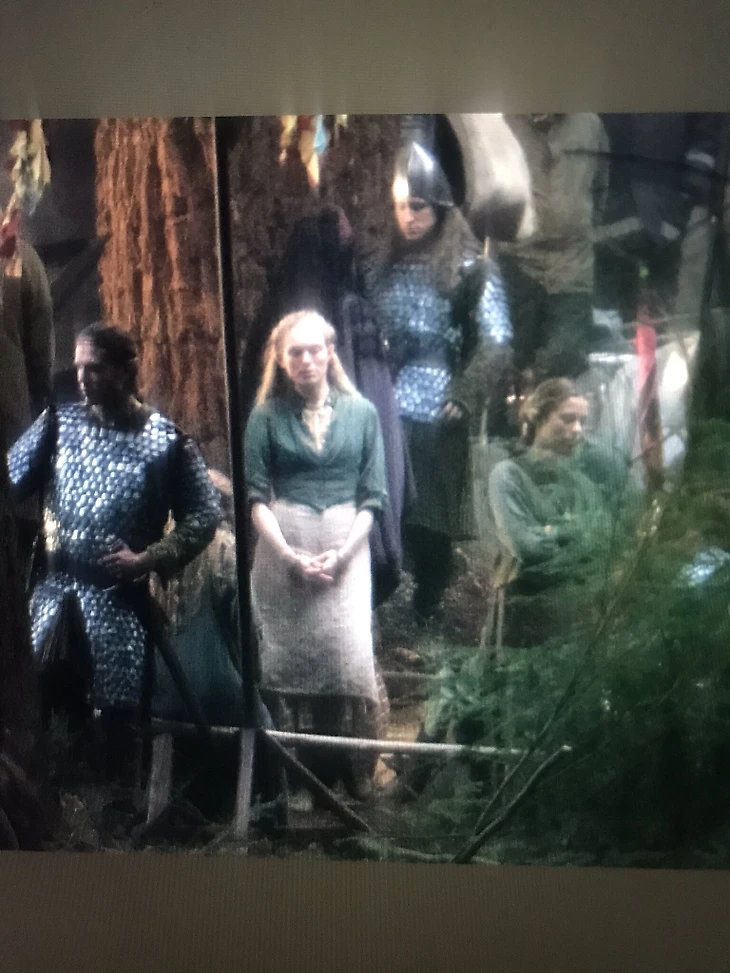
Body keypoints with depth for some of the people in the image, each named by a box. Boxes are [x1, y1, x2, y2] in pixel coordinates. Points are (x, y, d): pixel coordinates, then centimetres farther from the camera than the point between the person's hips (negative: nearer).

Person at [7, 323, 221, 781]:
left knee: (119, 710, 7)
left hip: (120, 596, -2)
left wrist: (148, 559, -13)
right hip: (55, 588, 3)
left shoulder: (167, 439, -4)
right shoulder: (59, 423, 5)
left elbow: (205, 514, -4)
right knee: (39, 702, 7)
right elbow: (11, 481, 2)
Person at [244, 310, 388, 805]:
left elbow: (373, 496, 2)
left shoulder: (361, 412, 4)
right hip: (281, 547, 0)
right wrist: (289, 555, -12)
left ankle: (329, 759, 13)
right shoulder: (267, 416, 3)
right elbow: (256, 496, -2)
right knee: (281, 653, 3)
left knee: (344, 649, -4)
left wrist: (341, 553, -9)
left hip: (345, 546, 1)